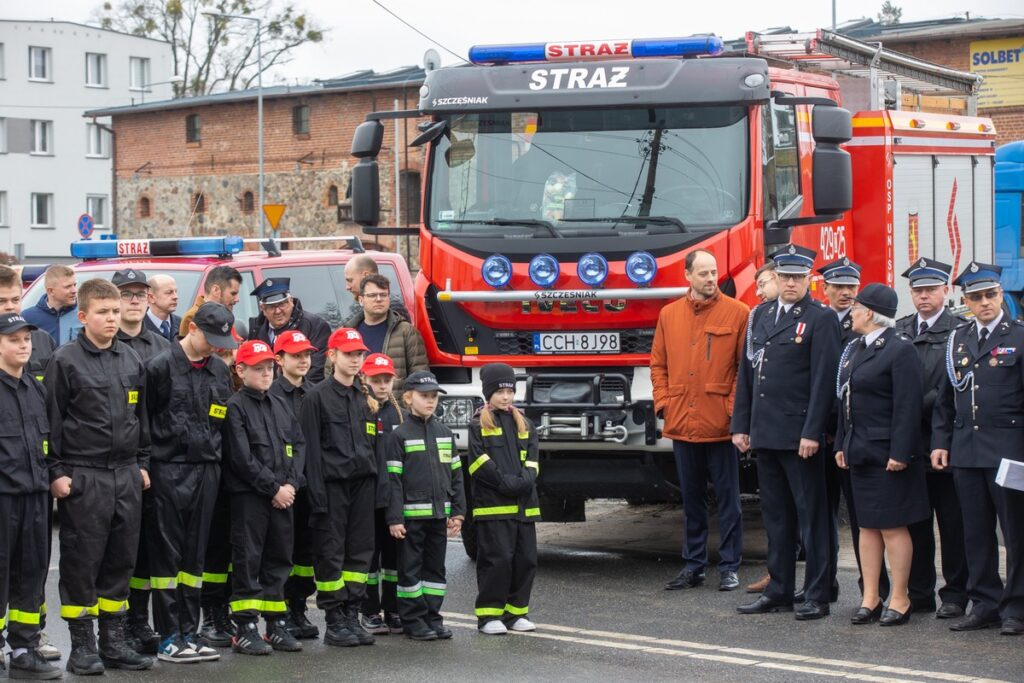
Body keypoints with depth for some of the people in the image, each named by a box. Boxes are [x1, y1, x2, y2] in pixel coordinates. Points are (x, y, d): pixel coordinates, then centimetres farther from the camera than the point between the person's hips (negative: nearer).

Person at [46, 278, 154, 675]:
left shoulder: (132, 361, 12)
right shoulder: (65, 361, -4)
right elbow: (52, 420, -5)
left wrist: (142, 464, 15)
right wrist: (56, 473, -9)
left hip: (127, 475, 5)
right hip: (83, 475, -5)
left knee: (121, 560, 8)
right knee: (82, 561, -1)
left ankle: (113, 641, 17)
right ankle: (82, 645, 6)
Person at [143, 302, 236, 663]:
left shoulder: (220, 371, 12)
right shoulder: (161, 367, -7)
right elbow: (142, 419, -7)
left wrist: (215, 456, 11)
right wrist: (145, 466, -8)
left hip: (206, 470, 6)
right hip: (168, 470, -6)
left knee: (195, 554, 9)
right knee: (167, 553, -2)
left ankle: (189, 633, 14)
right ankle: (169, 637, 1)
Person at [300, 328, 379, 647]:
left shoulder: (366, 398, 14)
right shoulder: (318, 396, -3)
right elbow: (312, 448, -7)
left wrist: (376, 483, 9)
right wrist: (317, 494, -14)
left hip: (363, 483, 6)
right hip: (333, 485, -5)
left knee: (360, 550, 6)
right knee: (331, 553, -3)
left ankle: (351, 617, 12)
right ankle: (335, 623, 2)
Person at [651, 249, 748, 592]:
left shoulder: (737, 313, -3)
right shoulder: (669, 315, 9)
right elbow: (658, 364, 15)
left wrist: (735, 408, -10)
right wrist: (663, 404, 4)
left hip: (720, 426, -4)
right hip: (681, 425, 4)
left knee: (727, 497, 2)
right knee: (691, 498, 12)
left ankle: (729, 566, 9)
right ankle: (693, 565, 19)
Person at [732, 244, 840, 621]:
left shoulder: (821, 319, -6)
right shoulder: (759, 316, 13)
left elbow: (823, 379, -11)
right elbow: (746, 373, 16)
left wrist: (812, 433, -17)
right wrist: (740, 426, 11)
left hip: (800, 435, -6)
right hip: (764, 433, 6)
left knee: (811, 516, -1)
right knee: (776, 516, 12)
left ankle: (817, 596, 3)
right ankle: (779, 591, 19)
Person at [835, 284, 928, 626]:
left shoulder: (900, 350, -12)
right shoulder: (854, 348, 14)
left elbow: (908, 406, -16)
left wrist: (899, 453, -19)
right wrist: (842, 445, 14)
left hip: (887, 454, -8)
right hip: (860, 453, 8)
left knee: (892, 527, -2)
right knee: (867, 525, 10)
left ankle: (900, 599, 7)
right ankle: (870, 598, 16)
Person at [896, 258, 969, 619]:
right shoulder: (898, 330, 12)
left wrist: (922, 407, -16)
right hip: (908, 440, 4)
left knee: (952, 521, 2)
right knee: (914, 520, 8)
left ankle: (955, 594, 8)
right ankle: (918, 592, 16)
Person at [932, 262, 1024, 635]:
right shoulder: (958, 339, 13)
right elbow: (945, 398, 17)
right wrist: (940, 442, 9)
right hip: (966, 448, 5)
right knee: (976, 533, 9)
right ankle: (985, 604, 17)